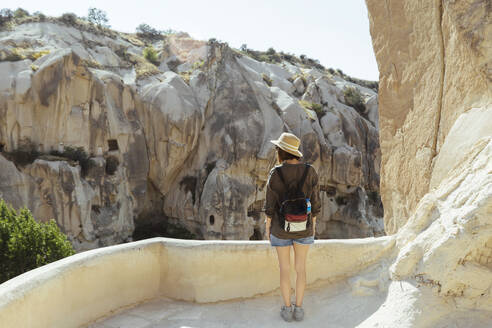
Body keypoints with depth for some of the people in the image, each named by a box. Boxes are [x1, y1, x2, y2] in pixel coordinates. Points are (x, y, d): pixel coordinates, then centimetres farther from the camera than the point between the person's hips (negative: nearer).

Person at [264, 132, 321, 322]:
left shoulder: (275, 174, -17)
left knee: (284, 268, 15)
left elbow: (270, 205, -12)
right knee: (301, 267, 17)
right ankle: (298, 309, 25)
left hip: (280, 228, -1)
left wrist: (267, 228, 3)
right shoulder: (310, 172, -11)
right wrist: (313, 225, 11)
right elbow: (315, 203, -5)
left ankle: (287, 309, 24)